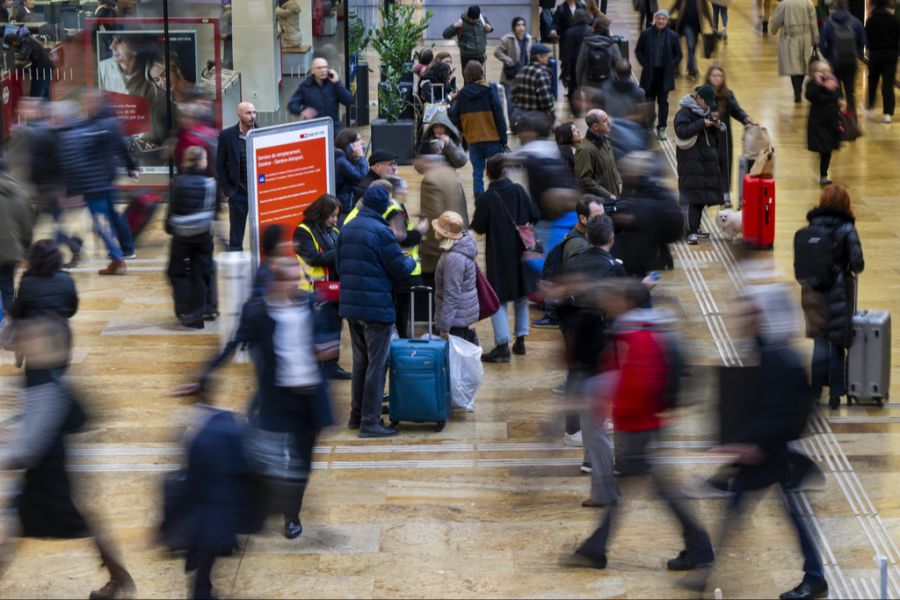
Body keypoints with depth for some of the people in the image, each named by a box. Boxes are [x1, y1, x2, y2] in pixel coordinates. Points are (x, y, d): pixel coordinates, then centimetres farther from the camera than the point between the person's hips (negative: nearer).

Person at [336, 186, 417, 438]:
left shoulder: (347, 228, 8)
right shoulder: (380, 231, -17)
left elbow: (339, 263, 15)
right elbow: (400, 269, -12)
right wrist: (411, 261, 8)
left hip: (350, 304, 8)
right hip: (376, 306, -8)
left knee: (360, 361, 19)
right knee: (377, 364, -1)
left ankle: (357, 415, 26)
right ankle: (370, 422, -1)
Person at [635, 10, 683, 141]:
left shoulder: (672, 36, -3)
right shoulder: (646, 34, -3)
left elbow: (678, 54, 5)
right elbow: (638, 50, 5)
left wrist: (672, 66, -5)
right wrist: (644, 64, -5)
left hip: (665, 74, 0)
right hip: (649, 73, 1)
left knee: (663, 101, 2)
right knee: (648, 100, 9)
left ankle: (661, 128, 7)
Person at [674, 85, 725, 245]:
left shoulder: (707, 112, 15)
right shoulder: (685, 112, -8)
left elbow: (714, 136, 21)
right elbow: (681, 131, -21)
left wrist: (716, 126, -1)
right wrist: (701, 124, -22)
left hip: (707, 159, 7)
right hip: (691, 161, -7)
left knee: (702, 195, 9)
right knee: (694, 196, -13)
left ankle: (695, 227, 21)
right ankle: (692, 233, -16)